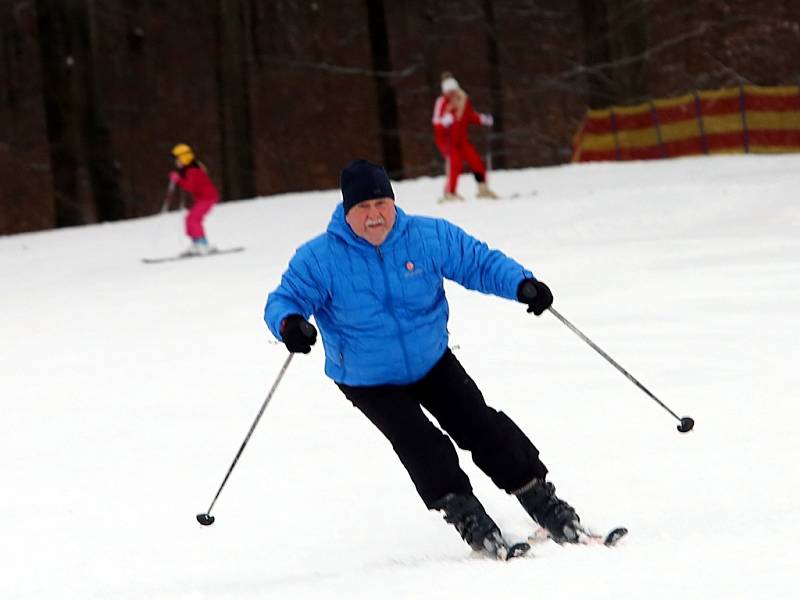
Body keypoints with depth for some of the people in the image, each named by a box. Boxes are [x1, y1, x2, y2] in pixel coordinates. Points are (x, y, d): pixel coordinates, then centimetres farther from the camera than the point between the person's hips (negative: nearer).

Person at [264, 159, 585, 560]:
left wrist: (521, 284, -24)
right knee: (420, 444, -23)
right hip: (369, 383, -2)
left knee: (480, 426, -7)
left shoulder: (429, 236, -12)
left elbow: (479, 262, -7)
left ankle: (541, 499, 4)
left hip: (433, 364, 2)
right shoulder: (319, 258, -18)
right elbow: (285, 299, -17)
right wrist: (289, 323, -41)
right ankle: (463, 513, -17)